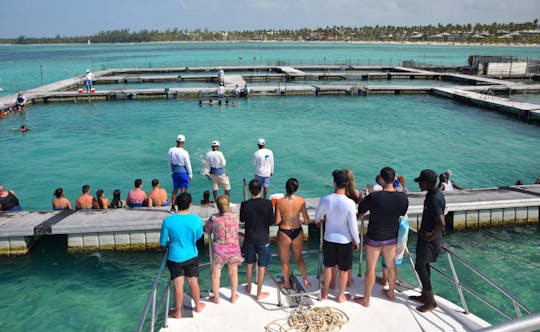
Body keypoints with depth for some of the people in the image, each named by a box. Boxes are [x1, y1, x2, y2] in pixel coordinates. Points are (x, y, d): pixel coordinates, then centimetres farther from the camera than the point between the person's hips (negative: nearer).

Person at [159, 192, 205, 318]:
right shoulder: (196, 219, -14)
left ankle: (178, 312, 27)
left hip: (175, 258, -1)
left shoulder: (168, 221, -18)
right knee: (193, 282, 19)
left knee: (178, 285, 11)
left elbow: (163, 242, -8)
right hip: (192, 257, 2)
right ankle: (198, 306, 39)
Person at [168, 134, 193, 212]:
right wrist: (190, 175, 0)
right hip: (183, 172, -5)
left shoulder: (171, 150, -2)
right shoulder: (184, 152, -18)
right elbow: (188, 164, -10)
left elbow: (170, 162, 8)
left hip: (175, 172, 5)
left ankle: (172, 207, 17)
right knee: (183, 190, 4)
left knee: (175, 189, 15)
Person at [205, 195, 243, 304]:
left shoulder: (214, 218, -15)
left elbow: (207, 229, 0)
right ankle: (233, 296, 31)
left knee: (216, 275, 15)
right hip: (233, 248, 2)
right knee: (233, 273, 19)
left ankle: (216, 298, 28)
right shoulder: (235, 216, -10)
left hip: (218, 249, -2)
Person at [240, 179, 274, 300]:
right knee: (261, 265, 10)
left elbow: (242, 219, 2)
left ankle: (249, 287, 38)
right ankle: (259, 293, 19)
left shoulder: (245, 204, -15)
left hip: (249, 238, 2)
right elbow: (271, 221, -8)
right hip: (263, 239, -1)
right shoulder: (268, 203, -17)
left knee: (249, 263, 20)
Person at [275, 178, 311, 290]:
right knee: (299, 257, 26)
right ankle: (306, 281, 31)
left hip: (284, 233, -2)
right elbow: (306, 221, -7)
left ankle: (287, 282, 36)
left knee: (285, 260, 19)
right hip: (297, 232, 3)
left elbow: (277, 221, -14)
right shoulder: (301, 200, -11)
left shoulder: (279, 202, -17)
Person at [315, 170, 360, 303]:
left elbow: (317, 217, 3)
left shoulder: (325, 200, -15)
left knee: (328, 267, 20)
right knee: (344, 270, 17)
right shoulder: (350, 203, -22)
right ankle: (341, 296, 32)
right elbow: (353, 225, -15)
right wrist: (357, 241, 2)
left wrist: (318, 222, 27)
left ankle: (325, 293, 36)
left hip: (329, 239, 2)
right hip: (345, 241, -2)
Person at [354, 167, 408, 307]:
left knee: (370, 268, 9)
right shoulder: (403, 197, -12)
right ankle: (391, 293, 42)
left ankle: (366, 299, 22)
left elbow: (359, 213, -12)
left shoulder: (373, 197, -25)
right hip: (392, 237, 4)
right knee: (391, 265, 22)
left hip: (374, 238, -4)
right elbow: (402, 214, 6)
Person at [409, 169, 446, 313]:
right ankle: (424, 295, 31)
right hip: (425, 235, 10)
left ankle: (431, 301, 9)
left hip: (429, 239, -10)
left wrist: (431, 236, -20)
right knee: (424, 265, 18)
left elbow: (441, 223, -33)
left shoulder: (435, 199, -26)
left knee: (420, 266, -1)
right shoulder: (433, 194, 6)